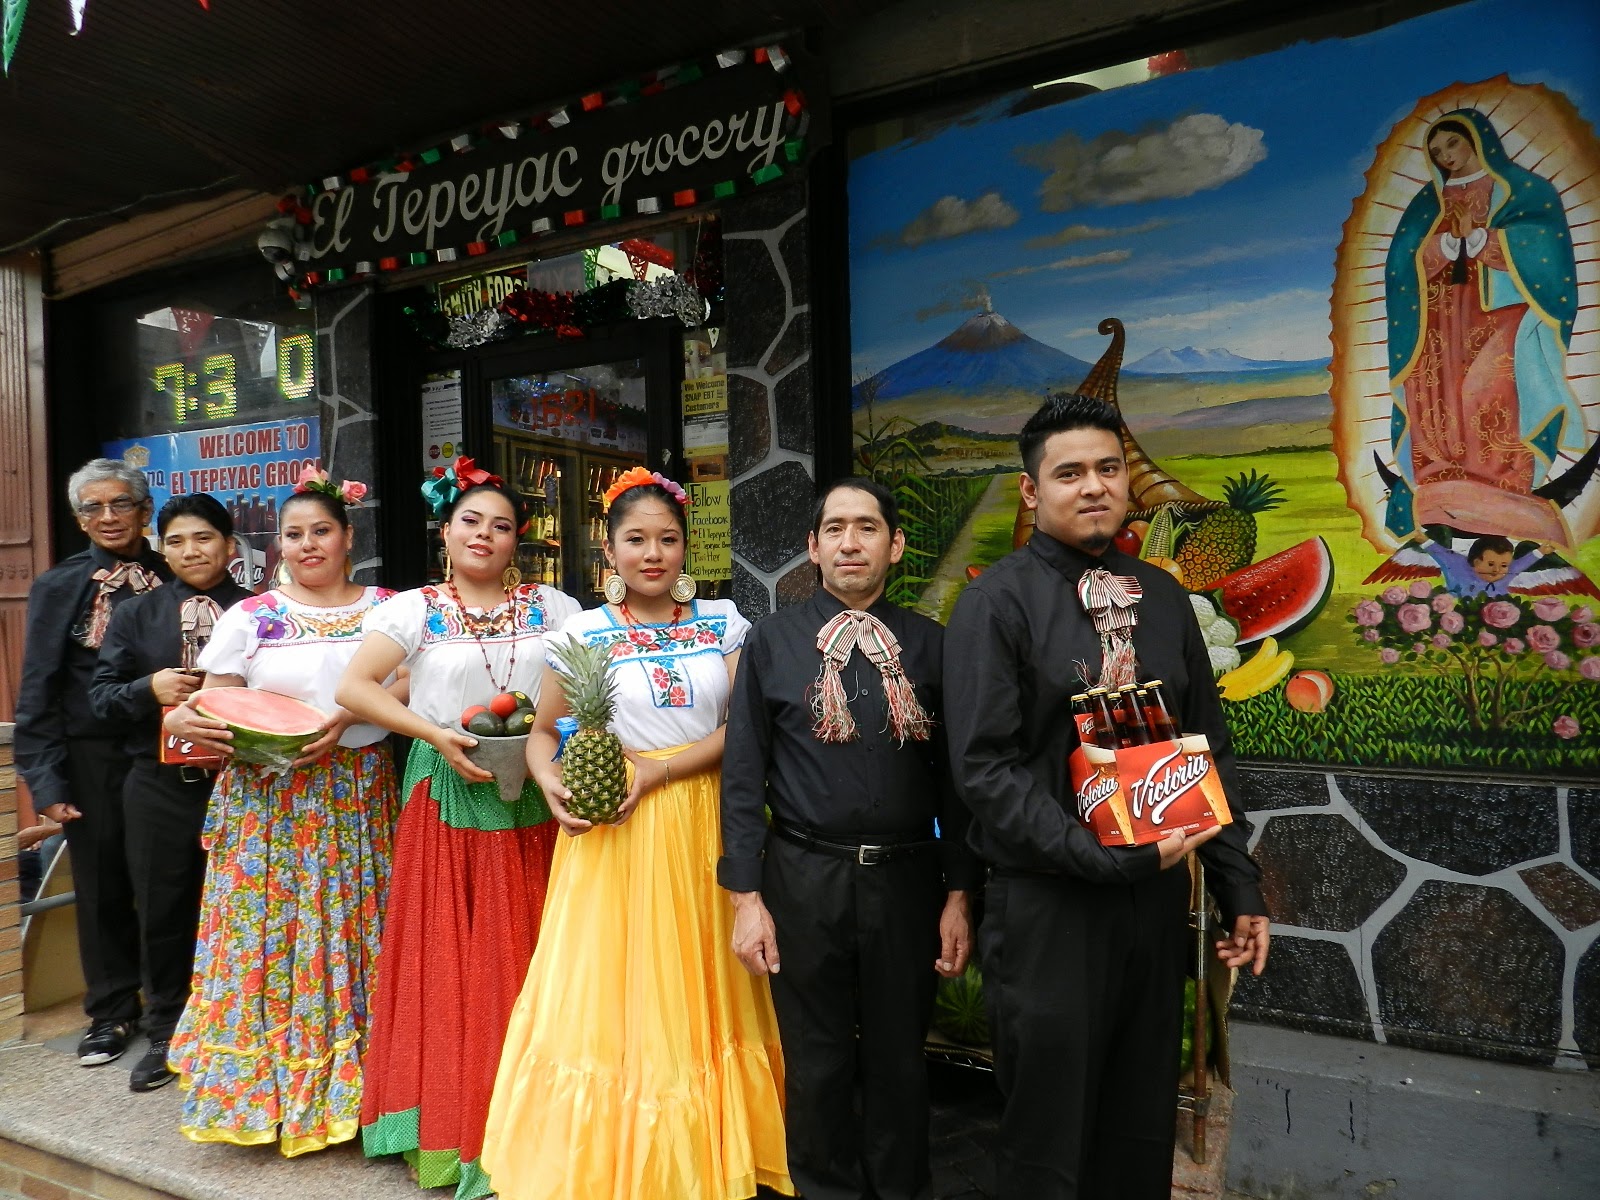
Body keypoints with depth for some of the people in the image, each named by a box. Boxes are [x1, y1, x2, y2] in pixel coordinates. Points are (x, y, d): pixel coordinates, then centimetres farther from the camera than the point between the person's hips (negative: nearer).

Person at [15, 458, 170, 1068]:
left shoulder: (173, 579, 4)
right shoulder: (58, 587, 2)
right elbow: (39, 690, -1)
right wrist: (46, 779, -6)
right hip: (94, 758, 0)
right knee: (102, 882, 9)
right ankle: (112, 1012, 25)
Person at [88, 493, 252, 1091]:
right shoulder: (136, 614, 8)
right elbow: (101, 694, 6)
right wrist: (149, 689, -14)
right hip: (159, 785, 2)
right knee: (162, 909, 11)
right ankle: (165, 1035, 29)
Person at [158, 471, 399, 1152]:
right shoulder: (250, 617, 5)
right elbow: (209, 707, 4)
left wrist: (349, 717, -15)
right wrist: (186, 723, -18)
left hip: (359, 802, 1)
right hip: (271, 805, 0)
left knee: (354, 939, 4)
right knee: (270, 938, 2)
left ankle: (350, 1088, 19)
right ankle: (271, 1091, 19)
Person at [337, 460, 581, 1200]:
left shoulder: (551, 607, 6)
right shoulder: (414, 610, 3)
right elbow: (354, 687, -6)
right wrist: (435, 734, -16)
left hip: (530, 803, 1)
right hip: (447, 799, -1)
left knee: (520, 958, 6)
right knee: (447, 960, 5)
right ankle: (449, 1130, 20)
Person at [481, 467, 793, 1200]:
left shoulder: (724, 622, 3)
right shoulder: (582, 634, 1)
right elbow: (542, 733, 8)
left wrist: (658, 770, -15)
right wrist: (551, 784, -13)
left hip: (707, 828, 1)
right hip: (617, 835, -1)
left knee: (704, 996, 9)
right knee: (611, 999, 3)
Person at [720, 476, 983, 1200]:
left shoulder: (930, 645, 2)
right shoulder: (772, 642, 1)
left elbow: (954, 777, 2)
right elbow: (742, 777, 0)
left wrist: (959, 895, 0)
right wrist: (746, 896, -5)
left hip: (908, 878, 1)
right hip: (803, 877, 0)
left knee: (900, 1059, 16)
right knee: (816, 1062, 14)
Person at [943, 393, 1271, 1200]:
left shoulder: (1162, 598, 8)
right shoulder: (997, 602, -9)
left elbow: (1209, 751, 12)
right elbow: (986, 770, -14)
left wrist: (1239, 887, 9)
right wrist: (1111, 858, -19)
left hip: (1157, 896, 5)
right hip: (1048, 907, -5)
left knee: (1143, 1133, 18)